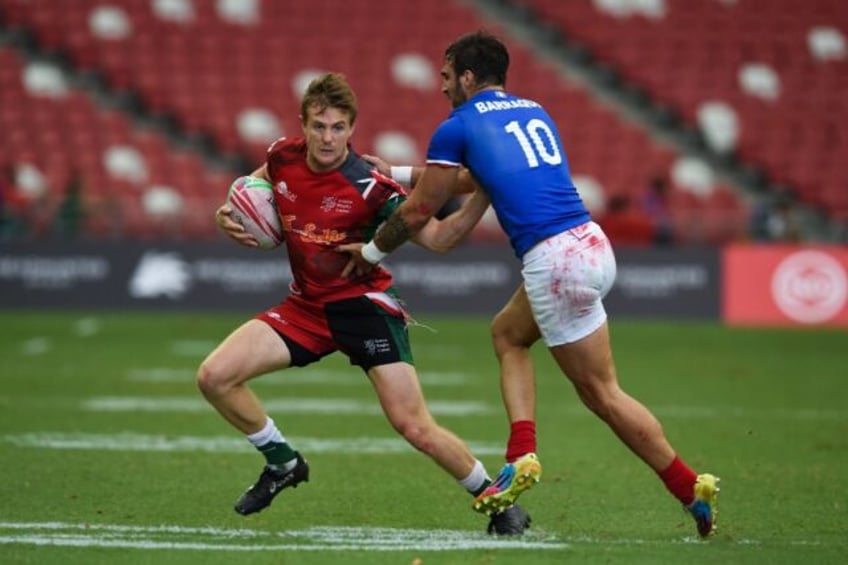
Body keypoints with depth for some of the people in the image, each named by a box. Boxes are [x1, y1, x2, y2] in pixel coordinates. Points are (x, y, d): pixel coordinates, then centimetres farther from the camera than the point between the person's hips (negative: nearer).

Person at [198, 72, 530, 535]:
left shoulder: (368, 187, -21)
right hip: (306, 306, 5)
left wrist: (482, 197, -35)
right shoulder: (283, 157, -7)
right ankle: (283, 463, 13)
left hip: (364, 303, -5)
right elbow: (259, 183, 19)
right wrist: (230, 215, -2)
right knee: (214, 377, -10)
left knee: (414, 426, -13)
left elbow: (437, 239, -19)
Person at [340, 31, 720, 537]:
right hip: (591, 244, 8)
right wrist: (398, 173, 44)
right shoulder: (534, 112, 23)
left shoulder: (459, 126, 2)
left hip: (555, 260, -8)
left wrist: (370, 252, 27)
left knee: (601, 392, 5)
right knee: (508, 332, 23)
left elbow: (419, 212, 9)